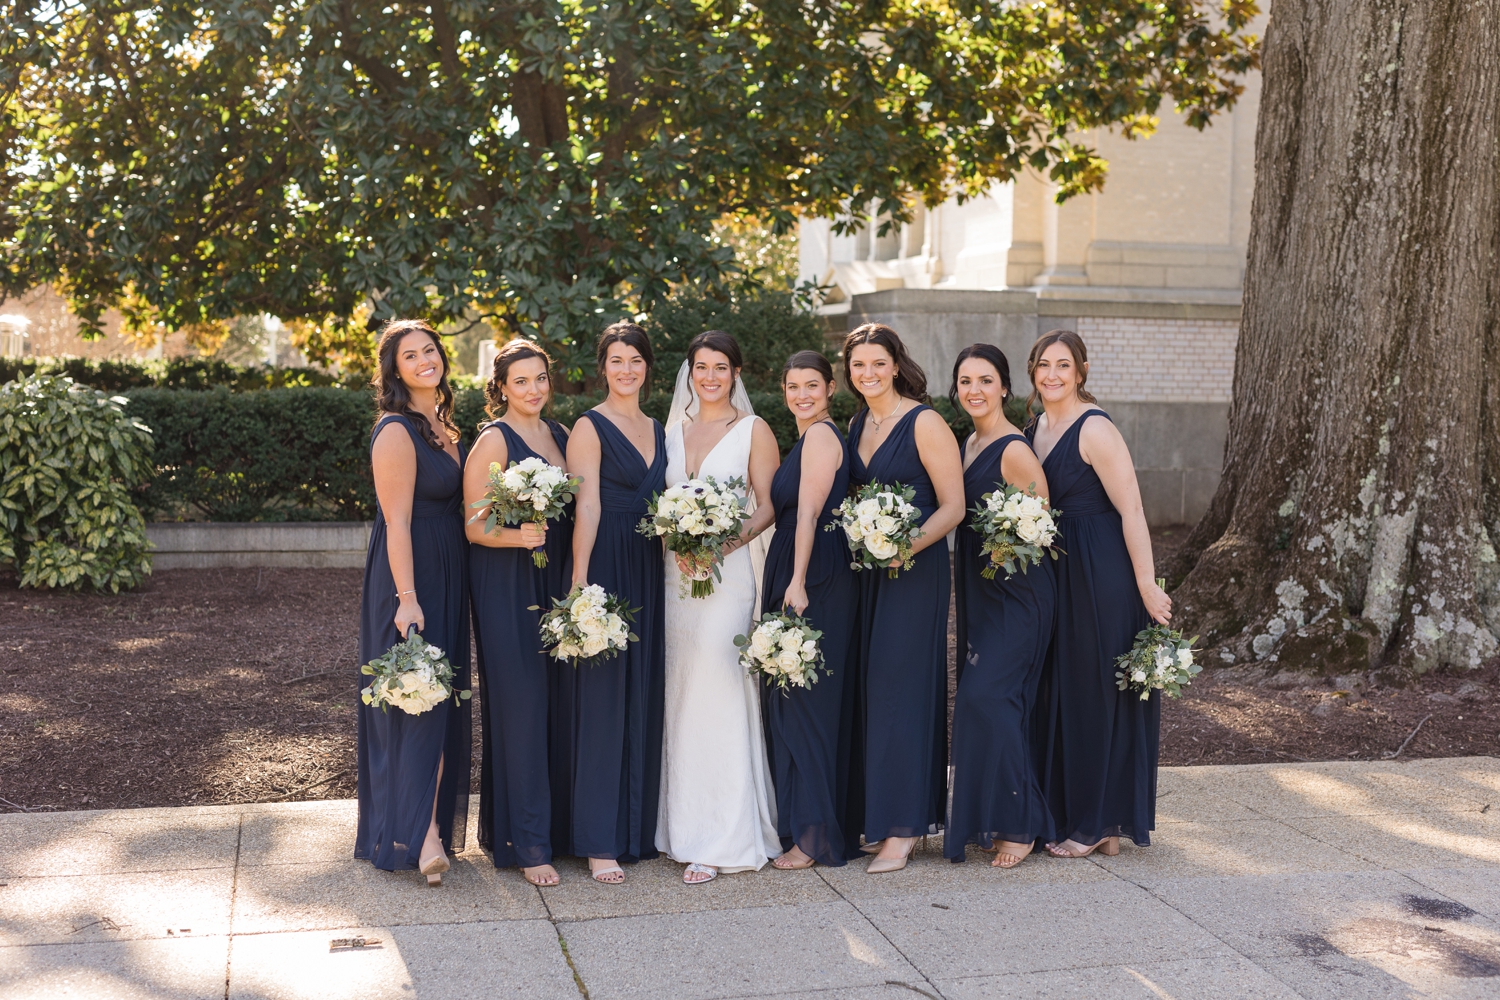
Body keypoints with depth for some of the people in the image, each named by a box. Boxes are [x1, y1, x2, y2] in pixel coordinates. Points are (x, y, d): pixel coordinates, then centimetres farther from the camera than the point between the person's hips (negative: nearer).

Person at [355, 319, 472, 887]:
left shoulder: (442, 424, 12)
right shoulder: (397, 431, -14)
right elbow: (397, 522, -19)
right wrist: (407, 598, -24)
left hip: (448, 574, 9)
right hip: (410, 573, -9)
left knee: (443, 696, 12)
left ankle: (432, 822, 21)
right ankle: (422, 832, -8)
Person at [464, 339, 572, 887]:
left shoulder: (558, 432, 13)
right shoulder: (494, 440, -7)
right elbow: (474, 527, -10)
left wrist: (576, 578, 7)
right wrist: (518, 537, -27)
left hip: (555, 582, 6)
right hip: (506, 587, -6)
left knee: (555, 703, 7)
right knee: (521, 704, -6)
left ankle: (553, 822, 20)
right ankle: (528, 843, 0)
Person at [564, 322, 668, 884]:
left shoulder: (656, 431, 17)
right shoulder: (590, 428, -4)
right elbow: (587, 507, -12)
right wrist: (580, 581, -19)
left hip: (650, 571, 7)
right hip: (606, 567, -7)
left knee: (644, 699, 9)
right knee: (602, 700, -5)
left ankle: (638, 827, 20)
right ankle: (598, 842, 0)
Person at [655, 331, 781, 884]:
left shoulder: (753, 430, 2)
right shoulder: (674, 429, 15)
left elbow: (767, 506, -2)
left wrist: (729, 539, -18)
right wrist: (674, 541, -4)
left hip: (725, 574, -4)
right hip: (674, 572, 5)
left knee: (716, 696, -9)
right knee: (678, 697, 6)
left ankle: (721, 839, -5)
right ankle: (681, 824, 15)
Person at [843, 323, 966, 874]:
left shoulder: (924, 423, -10)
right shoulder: (856, 424, 12)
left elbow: (953, 505, -12)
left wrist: (907, 547, -23)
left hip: (916, 569, -7)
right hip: (866, 570, 7)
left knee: (900, 684, -7)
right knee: (869, 687, 7)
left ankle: (903, 827, -1)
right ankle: (879, 813, 16)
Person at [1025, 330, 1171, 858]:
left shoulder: (1095, 429, -14)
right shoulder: (1034, 428, 11)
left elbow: (1131, 510, -17)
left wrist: (1147, 587, -20)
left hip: (1101, 572, -8)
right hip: (1056, 572, 8)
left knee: (1097, 692, 0)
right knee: (1059, 692, 13)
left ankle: (1099, 824, 11)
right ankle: (1067, 812, 24)